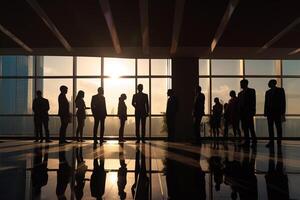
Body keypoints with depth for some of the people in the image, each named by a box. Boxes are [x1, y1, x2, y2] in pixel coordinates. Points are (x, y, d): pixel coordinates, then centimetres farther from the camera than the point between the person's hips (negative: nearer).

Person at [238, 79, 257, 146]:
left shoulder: (251, 91, 3)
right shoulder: (240, 93, 21)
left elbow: (253, 102, -5)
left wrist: (252, 112, -14)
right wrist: (239, 112, 6)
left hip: (249, 112, -6)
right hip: (242, 113, 6)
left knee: (251, 127, -9)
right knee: (245, 128, 4)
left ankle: (254, 141, -3)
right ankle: (247, 141, 7)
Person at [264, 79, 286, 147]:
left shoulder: (280, 90, 4)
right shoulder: (268, 92, 14)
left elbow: (283, 101, -1)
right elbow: (266, 103, 13)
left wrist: (283, 112, -8)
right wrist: (265, 112, 5)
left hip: (277, 112, -3)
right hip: (270, 112, 3)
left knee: (278, 127, 0)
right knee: (270, 127, 1)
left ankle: (279, 141, 5)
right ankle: (271, 141, 3)